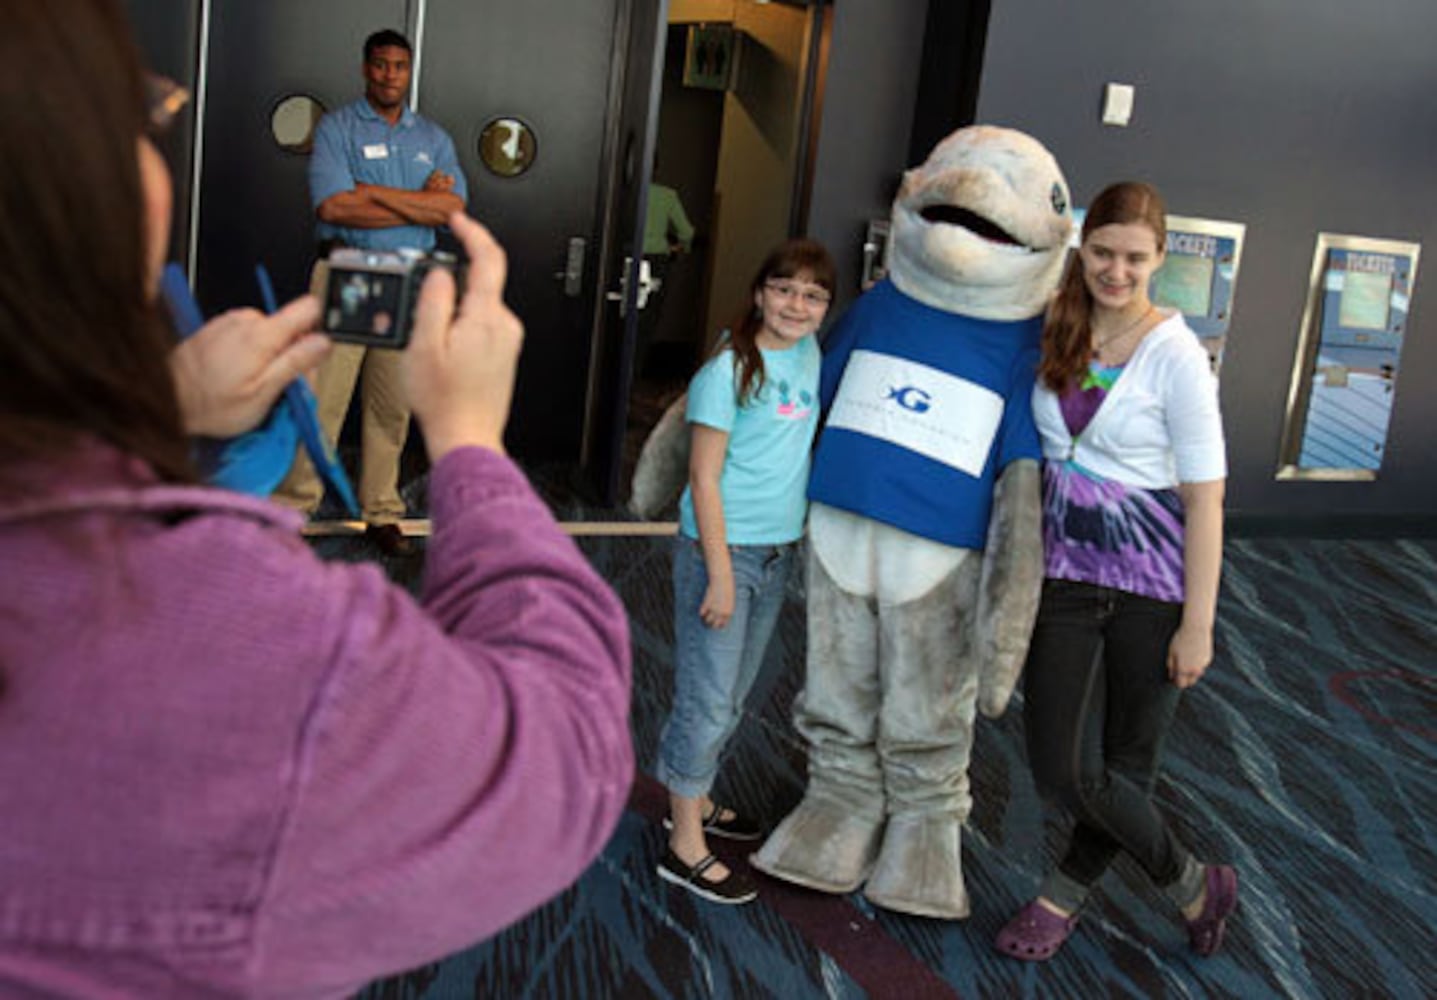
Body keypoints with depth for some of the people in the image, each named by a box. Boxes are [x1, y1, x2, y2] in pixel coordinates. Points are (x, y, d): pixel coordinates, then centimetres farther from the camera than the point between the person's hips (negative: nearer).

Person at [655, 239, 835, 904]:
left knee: (733, 693, 18)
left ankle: (693, 799, 36)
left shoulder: (811, 354, 6)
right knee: (706, 695, -1)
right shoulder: (729, 368, -14)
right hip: (721, 548, -7)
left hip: (777, 551, 7)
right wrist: (720, 573, -18)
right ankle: (686, 846, 9)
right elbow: (704, 478, -15)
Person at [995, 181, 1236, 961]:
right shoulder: (1053, 335, 2)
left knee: (1125, 764, 7)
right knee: (1062, 769, 2)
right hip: (1065, 576, 4)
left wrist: (1197, 625, -12)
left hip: (1153, 585, -4)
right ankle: (1196, 887, 26)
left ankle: (1063, 896, 32)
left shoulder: (1176, 357, -12)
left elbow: (1204, 500, -11)